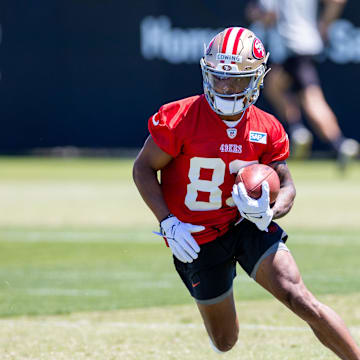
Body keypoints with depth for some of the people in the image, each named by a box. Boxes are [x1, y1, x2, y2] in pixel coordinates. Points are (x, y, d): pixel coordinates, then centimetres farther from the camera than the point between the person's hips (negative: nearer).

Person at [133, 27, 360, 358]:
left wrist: (269, 213, -25)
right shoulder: (180, 119, -16)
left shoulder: (267, 130, -7)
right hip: (196, 239, -1)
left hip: (247, 227, 1)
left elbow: (287, 187, -1)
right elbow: (143, 168, -7)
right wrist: (168, 223, -18)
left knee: (301, 301, -19)